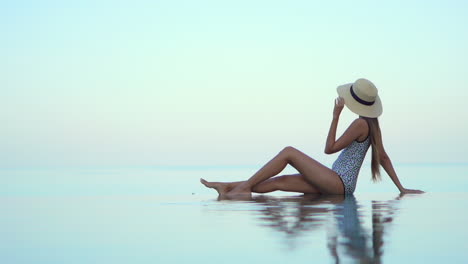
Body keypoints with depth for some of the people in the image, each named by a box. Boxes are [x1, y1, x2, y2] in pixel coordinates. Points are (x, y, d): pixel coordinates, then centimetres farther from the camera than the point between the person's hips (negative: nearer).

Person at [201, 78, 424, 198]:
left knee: (288, 152, -9)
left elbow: (329, 148, -10)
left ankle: (244, 186, -7)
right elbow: (384, 157, 16)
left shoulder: (360, 124, -13)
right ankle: (227, 188, -1)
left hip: (337, 182, -9)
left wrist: (335, 116, -10)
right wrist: (400, 187, 20)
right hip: (339, 185, 9)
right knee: (279, 182, 2)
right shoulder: (372, 125, 15)